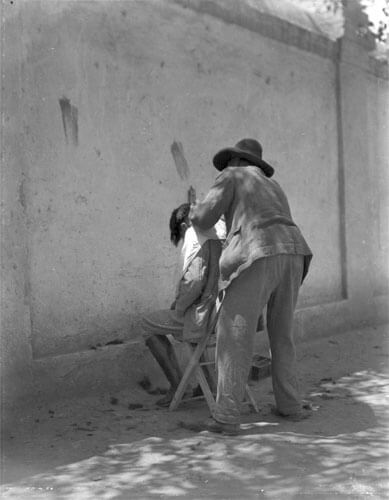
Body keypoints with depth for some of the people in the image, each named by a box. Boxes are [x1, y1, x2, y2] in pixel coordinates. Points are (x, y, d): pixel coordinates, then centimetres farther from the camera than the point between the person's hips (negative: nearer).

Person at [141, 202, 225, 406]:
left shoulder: (194, 235, -10)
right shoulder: (221, 232, 12)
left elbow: (194, 279, -24)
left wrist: (179, 306, -7)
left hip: (203, 316, -8)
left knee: (147, 324, 16)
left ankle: (178, 385, 15)